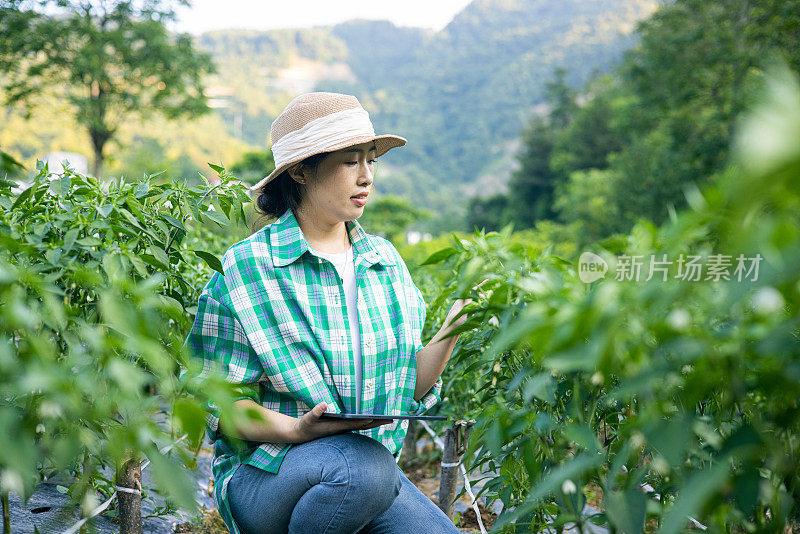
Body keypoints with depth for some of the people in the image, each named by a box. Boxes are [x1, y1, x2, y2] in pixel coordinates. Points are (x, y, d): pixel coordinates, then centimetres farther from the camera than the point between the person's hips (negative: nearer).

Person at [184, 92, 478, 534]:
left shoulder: (385, 260, 9)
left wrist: (451, 330, -6)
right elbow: (218, 406, -7)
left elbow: (408, 391, 10)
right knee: (362, 464, -35)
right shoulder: (246, 269, -7)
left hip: (374, 466, 4)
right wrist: (297, 430, -23)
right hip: (261, 477, -3)